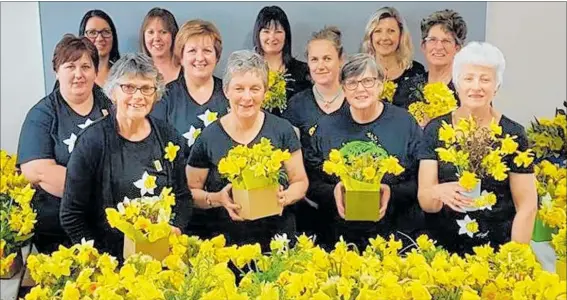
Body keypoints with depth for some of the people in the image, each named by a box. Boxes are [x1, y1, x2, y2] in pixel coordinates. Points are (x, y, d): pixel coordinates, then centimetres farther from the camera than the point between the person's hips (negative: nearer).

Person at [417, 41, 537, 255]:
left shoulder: (512, 134, -5)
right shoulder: (435, 130, -2)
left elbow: (526, 207, -2)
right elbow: (425, 202, -6)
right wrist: (439, 193, -26)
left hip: (496, 252, -1)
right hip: (442, 251, 1)